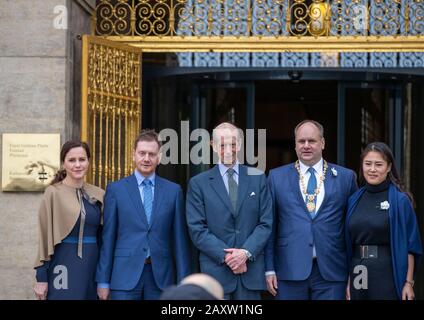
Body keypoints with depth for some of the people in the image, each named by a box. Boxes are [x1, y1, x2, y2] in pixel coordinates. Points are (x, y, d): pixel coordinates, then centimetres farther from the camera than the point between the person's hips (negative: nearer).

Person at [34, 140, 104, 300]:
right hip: (64, 265, -4)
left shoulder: (98, 195, 8)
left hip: (92, 265, 4)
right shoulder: (53, 193, -3)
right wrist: (41, 277, -8)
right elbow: (45, 236, -4)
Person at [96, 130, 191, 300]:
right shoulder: (116, 189, 5)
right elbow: (108, 237, 4)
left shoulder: (173, 190, 8)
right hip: (125, 275, -1)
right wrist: (103, 280, 0)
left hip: (161, 277, 1)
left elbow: (180, 238, 7)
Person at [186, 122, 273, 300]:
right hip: (215, 270, -1)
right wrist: (225, 256, -11)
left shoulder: (257, 178, 9)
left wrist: (246, 252, -9)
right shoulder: (198, 183, 4)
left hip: (251, 267, 1)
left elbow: (265, 223, 5)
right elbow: (197, 229, -2)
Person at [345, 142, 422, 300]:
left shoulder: (400, 200, -4)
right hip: (359, 274, 4)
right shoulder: (354, 200, 8)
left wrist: (409, 282, -10)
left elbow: (410, 245, -6)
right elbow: (349, 244, 10)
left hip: (388, 276, -4)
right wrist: (348, 280, 6)